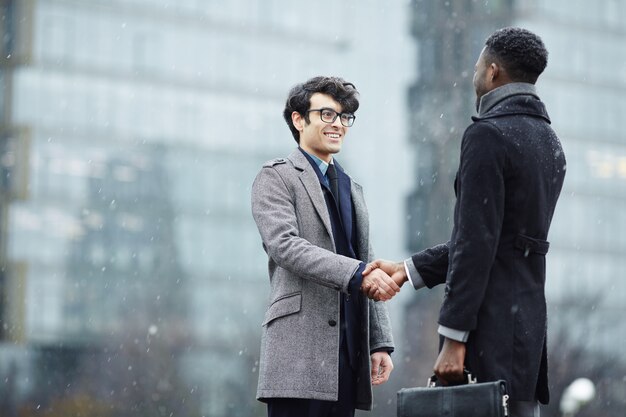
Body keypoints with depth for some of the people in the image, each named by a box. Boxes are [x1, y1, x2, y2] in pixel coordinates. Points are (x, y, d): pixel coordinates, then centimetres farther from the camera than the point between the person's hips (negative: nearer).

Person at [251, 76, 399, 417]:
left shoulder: (352, 189, 25)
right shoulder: (276, 177, 3)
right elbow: (284, 245, -14)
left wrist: (380, 343, 13)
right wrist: (357, 273, -24)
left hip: (349, 355, 7)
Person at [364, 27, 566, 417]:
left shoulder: (488, 135, -11)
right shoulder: (550, 142, 16)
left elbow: (476, 243, -18)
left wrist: (454, 338, -18)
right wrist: (409, 270, 20)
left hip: (491, 328, -9)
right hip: (528, 320, 9)